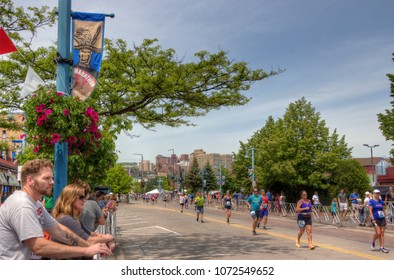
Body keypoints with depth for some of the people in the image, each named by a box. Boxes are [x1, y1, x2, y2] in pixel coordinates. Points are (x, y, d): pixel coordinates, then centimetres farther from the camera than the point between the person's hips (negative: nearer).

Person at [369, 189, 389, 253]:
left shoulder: (381, 201, 12)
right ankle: (372, 241, 19)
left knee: (382, 233, 2)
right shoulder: (371, 201, -4)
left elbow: (383, 210, 17)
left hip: (382, 218, 5)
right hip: (376, 219, -5)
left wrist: (385, 218, 11)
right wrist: (373, 219, -16)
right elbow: (370, 211, -9)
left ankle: (382, 247, 7)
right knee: (378, 233, -9)